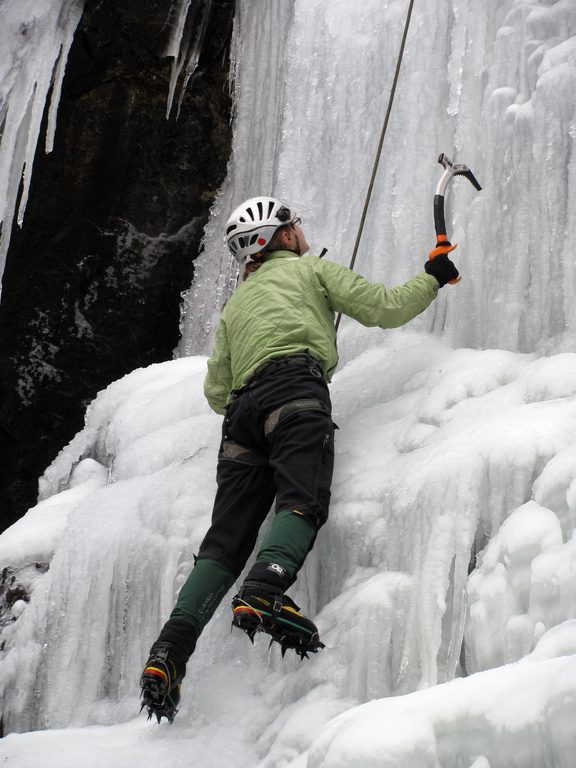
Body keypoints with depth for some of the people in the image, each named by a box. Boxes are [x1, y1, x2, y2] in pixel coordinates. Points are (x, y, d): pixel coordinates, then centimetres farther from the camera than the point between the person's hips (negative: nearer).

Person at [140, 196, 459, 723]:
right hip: (297, 389, -5)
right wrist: (433, 278, 29)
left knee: (226, 540, -2)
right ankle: (264, 594, -51)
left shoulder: (235, 306, 36)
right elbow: (385, 308, 14)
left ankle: (172, 648, -17)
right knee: (302, 501, -23)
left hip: (243, 406, 5)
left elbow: (216, 391, 30)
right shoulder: (311, 268, 22)